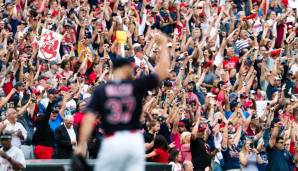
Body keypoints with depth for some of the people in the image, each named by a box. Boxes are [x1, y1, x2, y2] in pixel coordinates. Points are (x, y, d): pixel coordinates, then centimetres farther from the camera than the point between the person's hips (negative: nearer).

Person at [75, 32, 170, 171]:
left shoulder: (100, 91, 2)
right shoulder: (136, 86, 1)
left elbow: (89, 118, -6)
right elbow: (163, 72, 6)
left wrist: (81, 145, -7)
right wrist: (163, 45, 17)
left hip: (112, 142, -1)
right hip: (135, 141, 1)